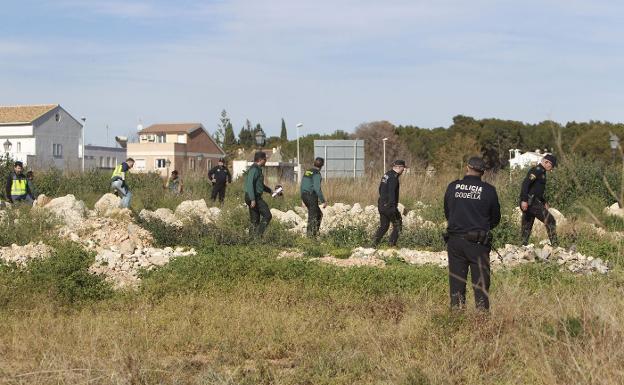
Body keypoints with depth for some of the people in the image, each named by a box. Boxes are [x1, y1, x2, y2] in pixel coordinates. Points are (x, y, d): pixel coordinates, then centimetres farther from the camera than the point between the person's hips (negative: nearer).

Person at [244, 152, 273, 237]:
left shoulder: (258, 169, 19)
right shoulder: (254, 169, -14)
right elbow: (250, 184, -23)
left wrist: (270, 191, 29)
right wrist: (253, 199, -27)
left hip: (255, 197, 10)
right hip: (254, 198, -10)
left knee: (255, 220, 9)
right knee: (267, 215, -9)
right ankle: (258, 235, -11)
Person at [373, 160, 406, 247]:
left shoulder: (386, 175, 14)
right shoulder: (393, 177, -16)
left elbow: (380, 189, 21)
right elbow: (391, 193, -23)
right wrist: (393, 206, -24)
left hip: (381, 205, 9)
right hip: (389, 206, -9)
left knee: (383, 226, 14)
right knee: (397, 224, 2)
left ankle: (375, 243, 6)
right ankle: (392, 244, -1)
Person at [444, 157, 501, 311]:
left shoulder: (452, 187, 0)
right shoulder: (488, 190, -5)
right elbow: (496, 218, 6)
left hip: (454, 240, 2)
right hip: (478, 242, -2)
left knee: (456, 280, 9)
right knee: (481, 280, 5)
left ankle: (456, 308, 11)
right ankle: (482, 308, 4)